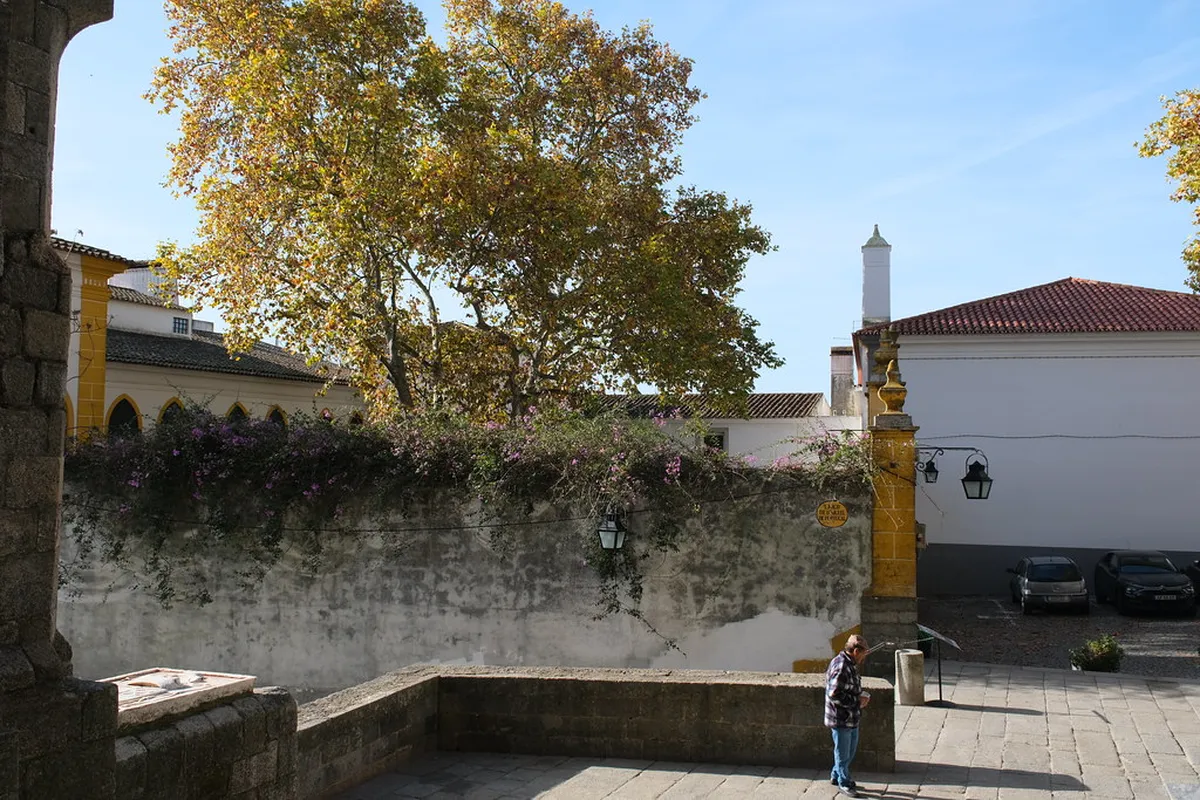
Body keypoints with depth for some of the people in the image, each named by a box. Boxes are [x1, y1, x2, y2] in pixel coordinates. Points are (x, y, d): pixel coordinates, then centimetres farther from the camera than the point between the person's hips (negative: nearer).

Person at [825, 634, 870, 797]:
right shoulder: (841, 667, -25)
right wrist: (857, 701, -20)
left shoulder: (850, 665, 9)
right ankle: (844, 784, 20)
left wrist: (862, 696, 5)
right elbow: (834, 695, -28)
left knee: (851, 750, 22)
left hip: (852, 718, 10)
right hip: (840, 719, -10)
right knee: (843, 752, 6)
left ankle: (836, 776, 38)